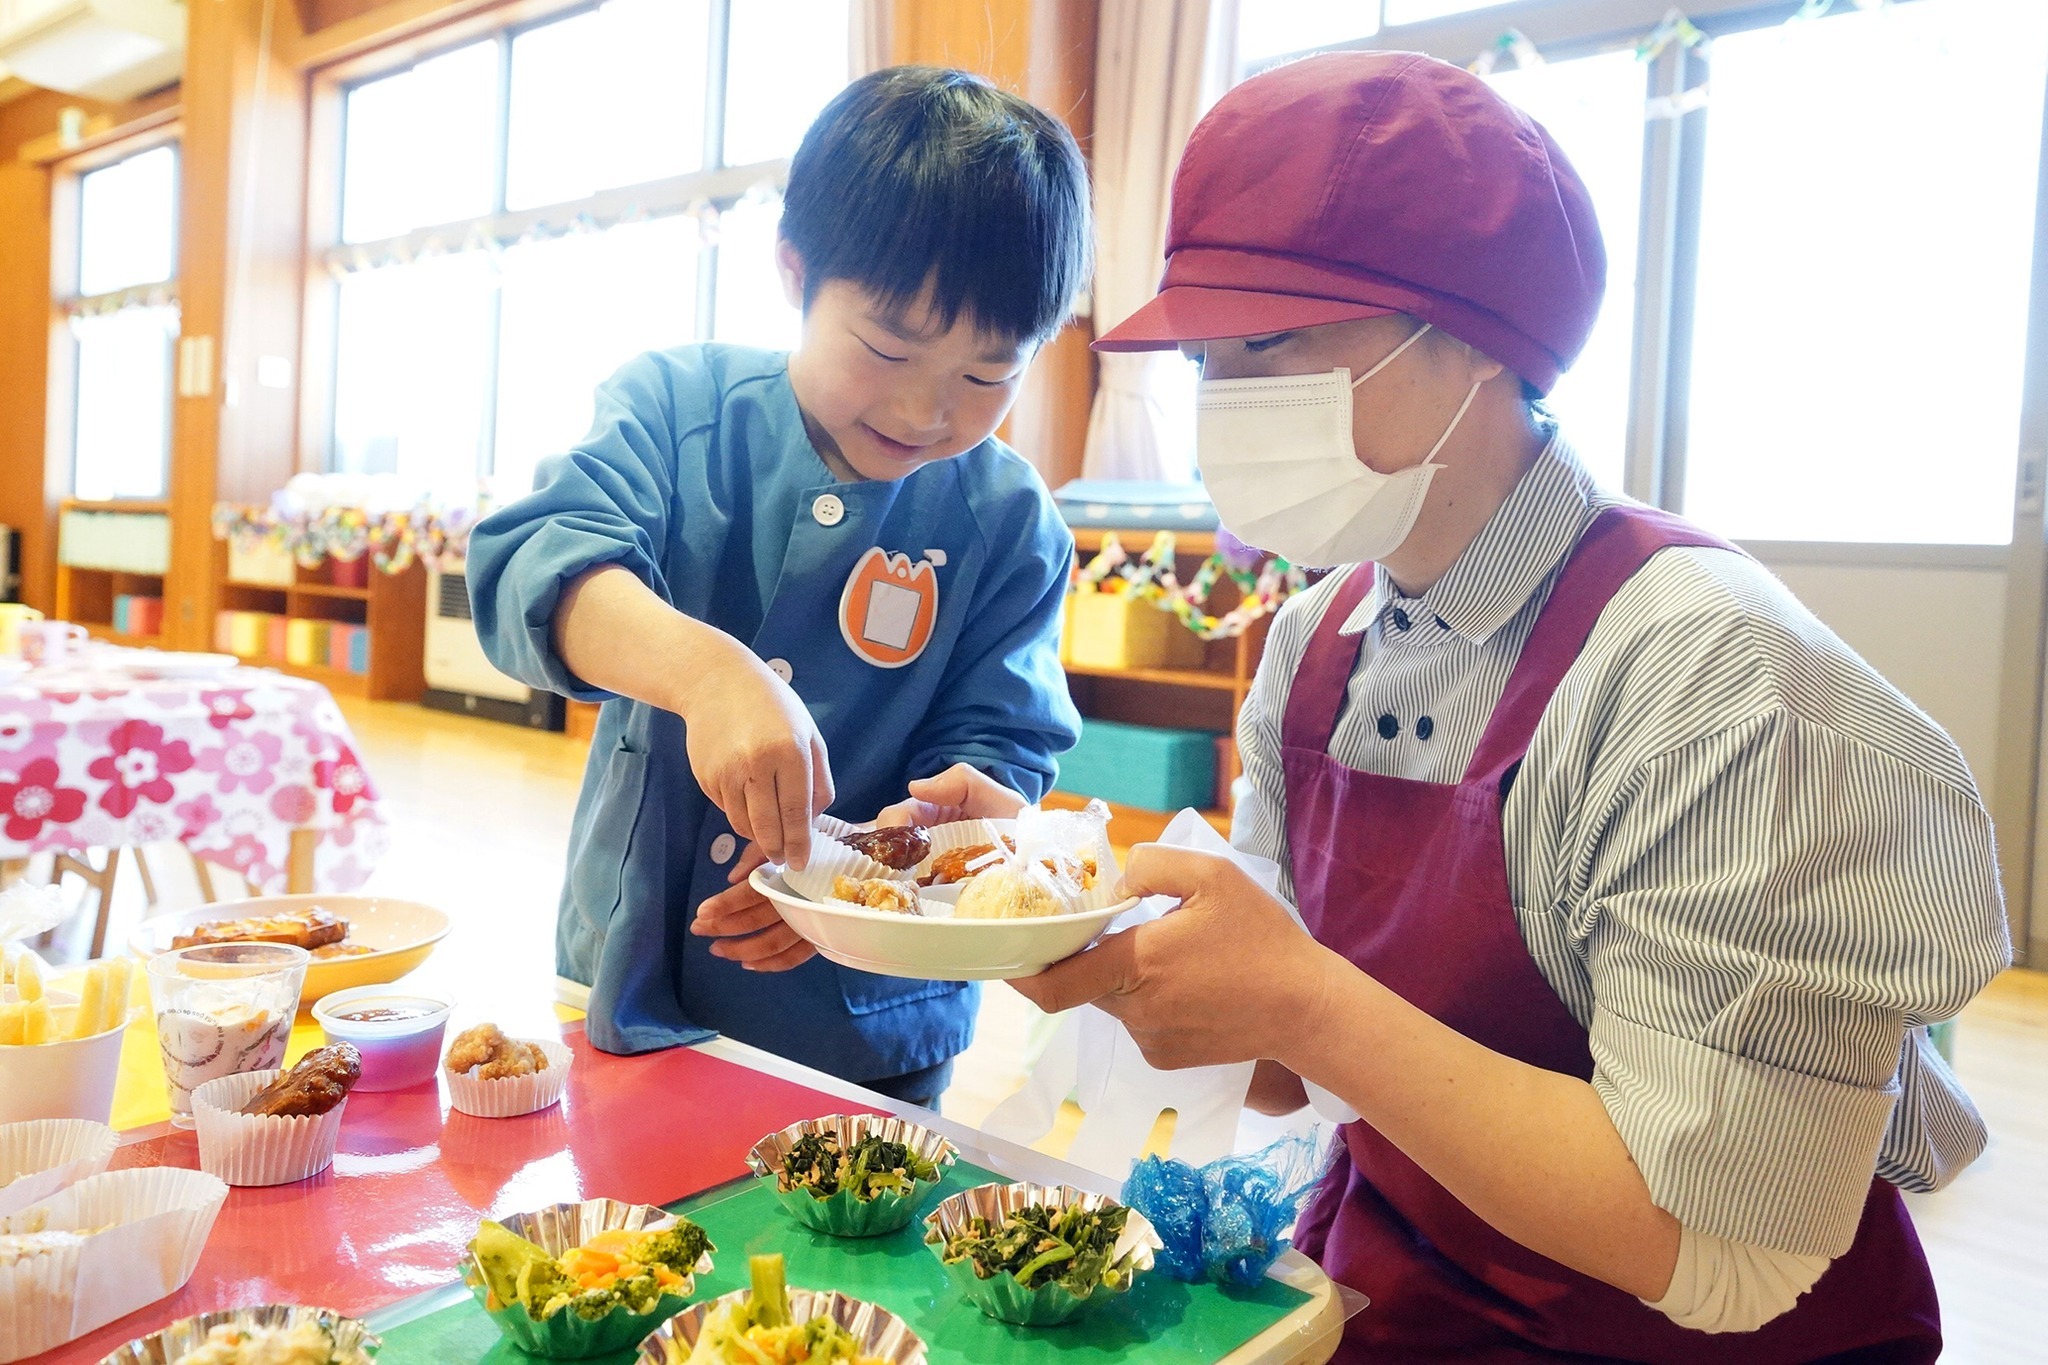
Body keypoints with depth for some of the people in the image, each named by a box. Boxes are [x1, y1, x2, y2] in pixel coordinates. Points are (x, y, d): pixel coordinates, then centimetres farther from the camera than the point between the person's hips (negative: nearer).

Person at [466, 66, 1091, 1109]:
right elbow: (536, 561, -23)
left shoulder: (1011, 525, -9)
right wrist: (701, 665, -44)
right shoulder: (679, 405, -8)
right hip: (629, 981, 2)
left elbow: (994, 750, -9)